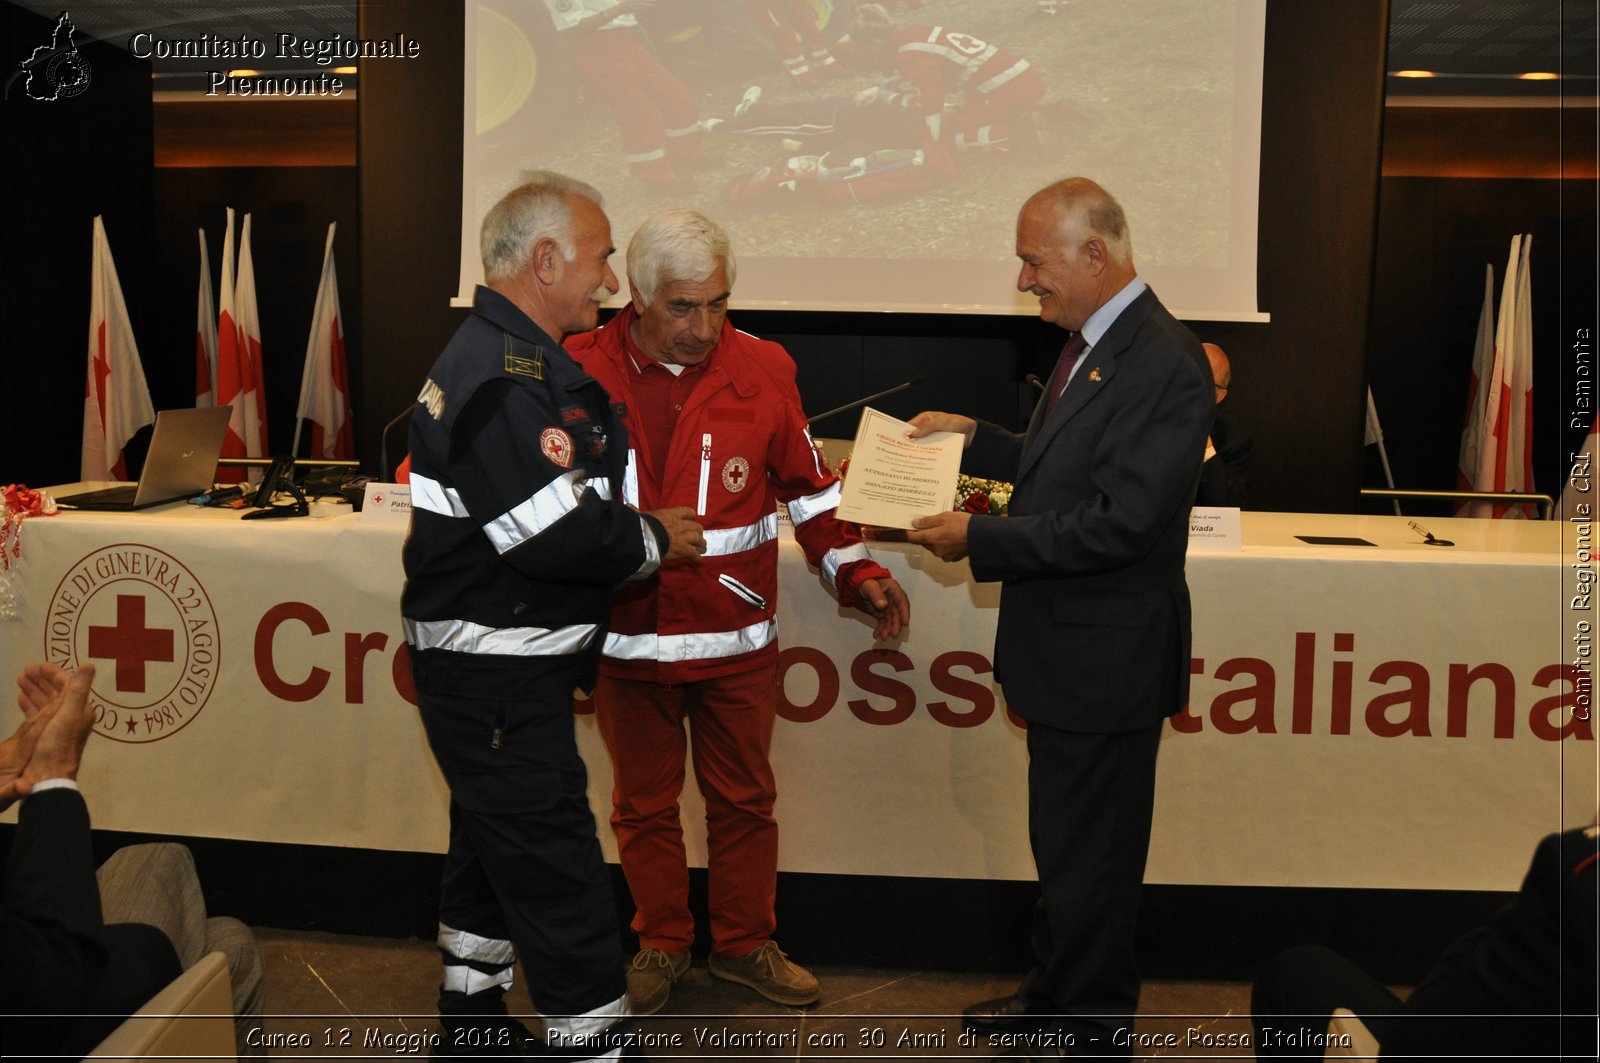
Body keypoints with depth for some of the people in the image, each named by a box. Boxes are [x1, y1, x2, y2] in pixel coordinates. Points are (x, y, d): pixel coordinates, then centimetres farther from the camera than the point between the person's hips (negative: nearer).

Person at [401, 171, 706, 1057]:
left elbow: (560, 491, 18)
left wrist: (638, 527, 7)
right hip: (495, 674, -11)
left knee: (493, 846, 22)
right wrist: (651, 541, -11)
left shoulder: (505, 358, 14)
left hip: (495, 663, 11)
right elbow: (551, 535, -26)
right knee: (555, 866, -3)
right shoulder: (503, 377, -22)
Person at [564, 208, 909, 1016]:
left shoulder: (762, 369, -3)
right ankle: (662, 943, 35)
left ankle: (743, 943, 33)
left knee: (743, 800, 13)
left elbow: (808, 486, 5)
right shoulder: (581, 372, -5)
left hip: (735, 639, 0)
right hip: (627, 638, 0)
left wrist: (856, 570, -1)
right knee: (644, 805, 15)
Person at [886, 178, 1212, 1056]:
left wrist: (979, 540, -22)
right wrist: (975, 437, 10)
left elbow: (1117, 520, -27)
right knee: (1063, 843, 24)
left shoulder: (1165, 364, -23)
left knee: (1088, 856, 7)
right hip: (1066, 648, 10)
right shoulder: (1093, 342, 8)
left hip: (1106, 658, -10)